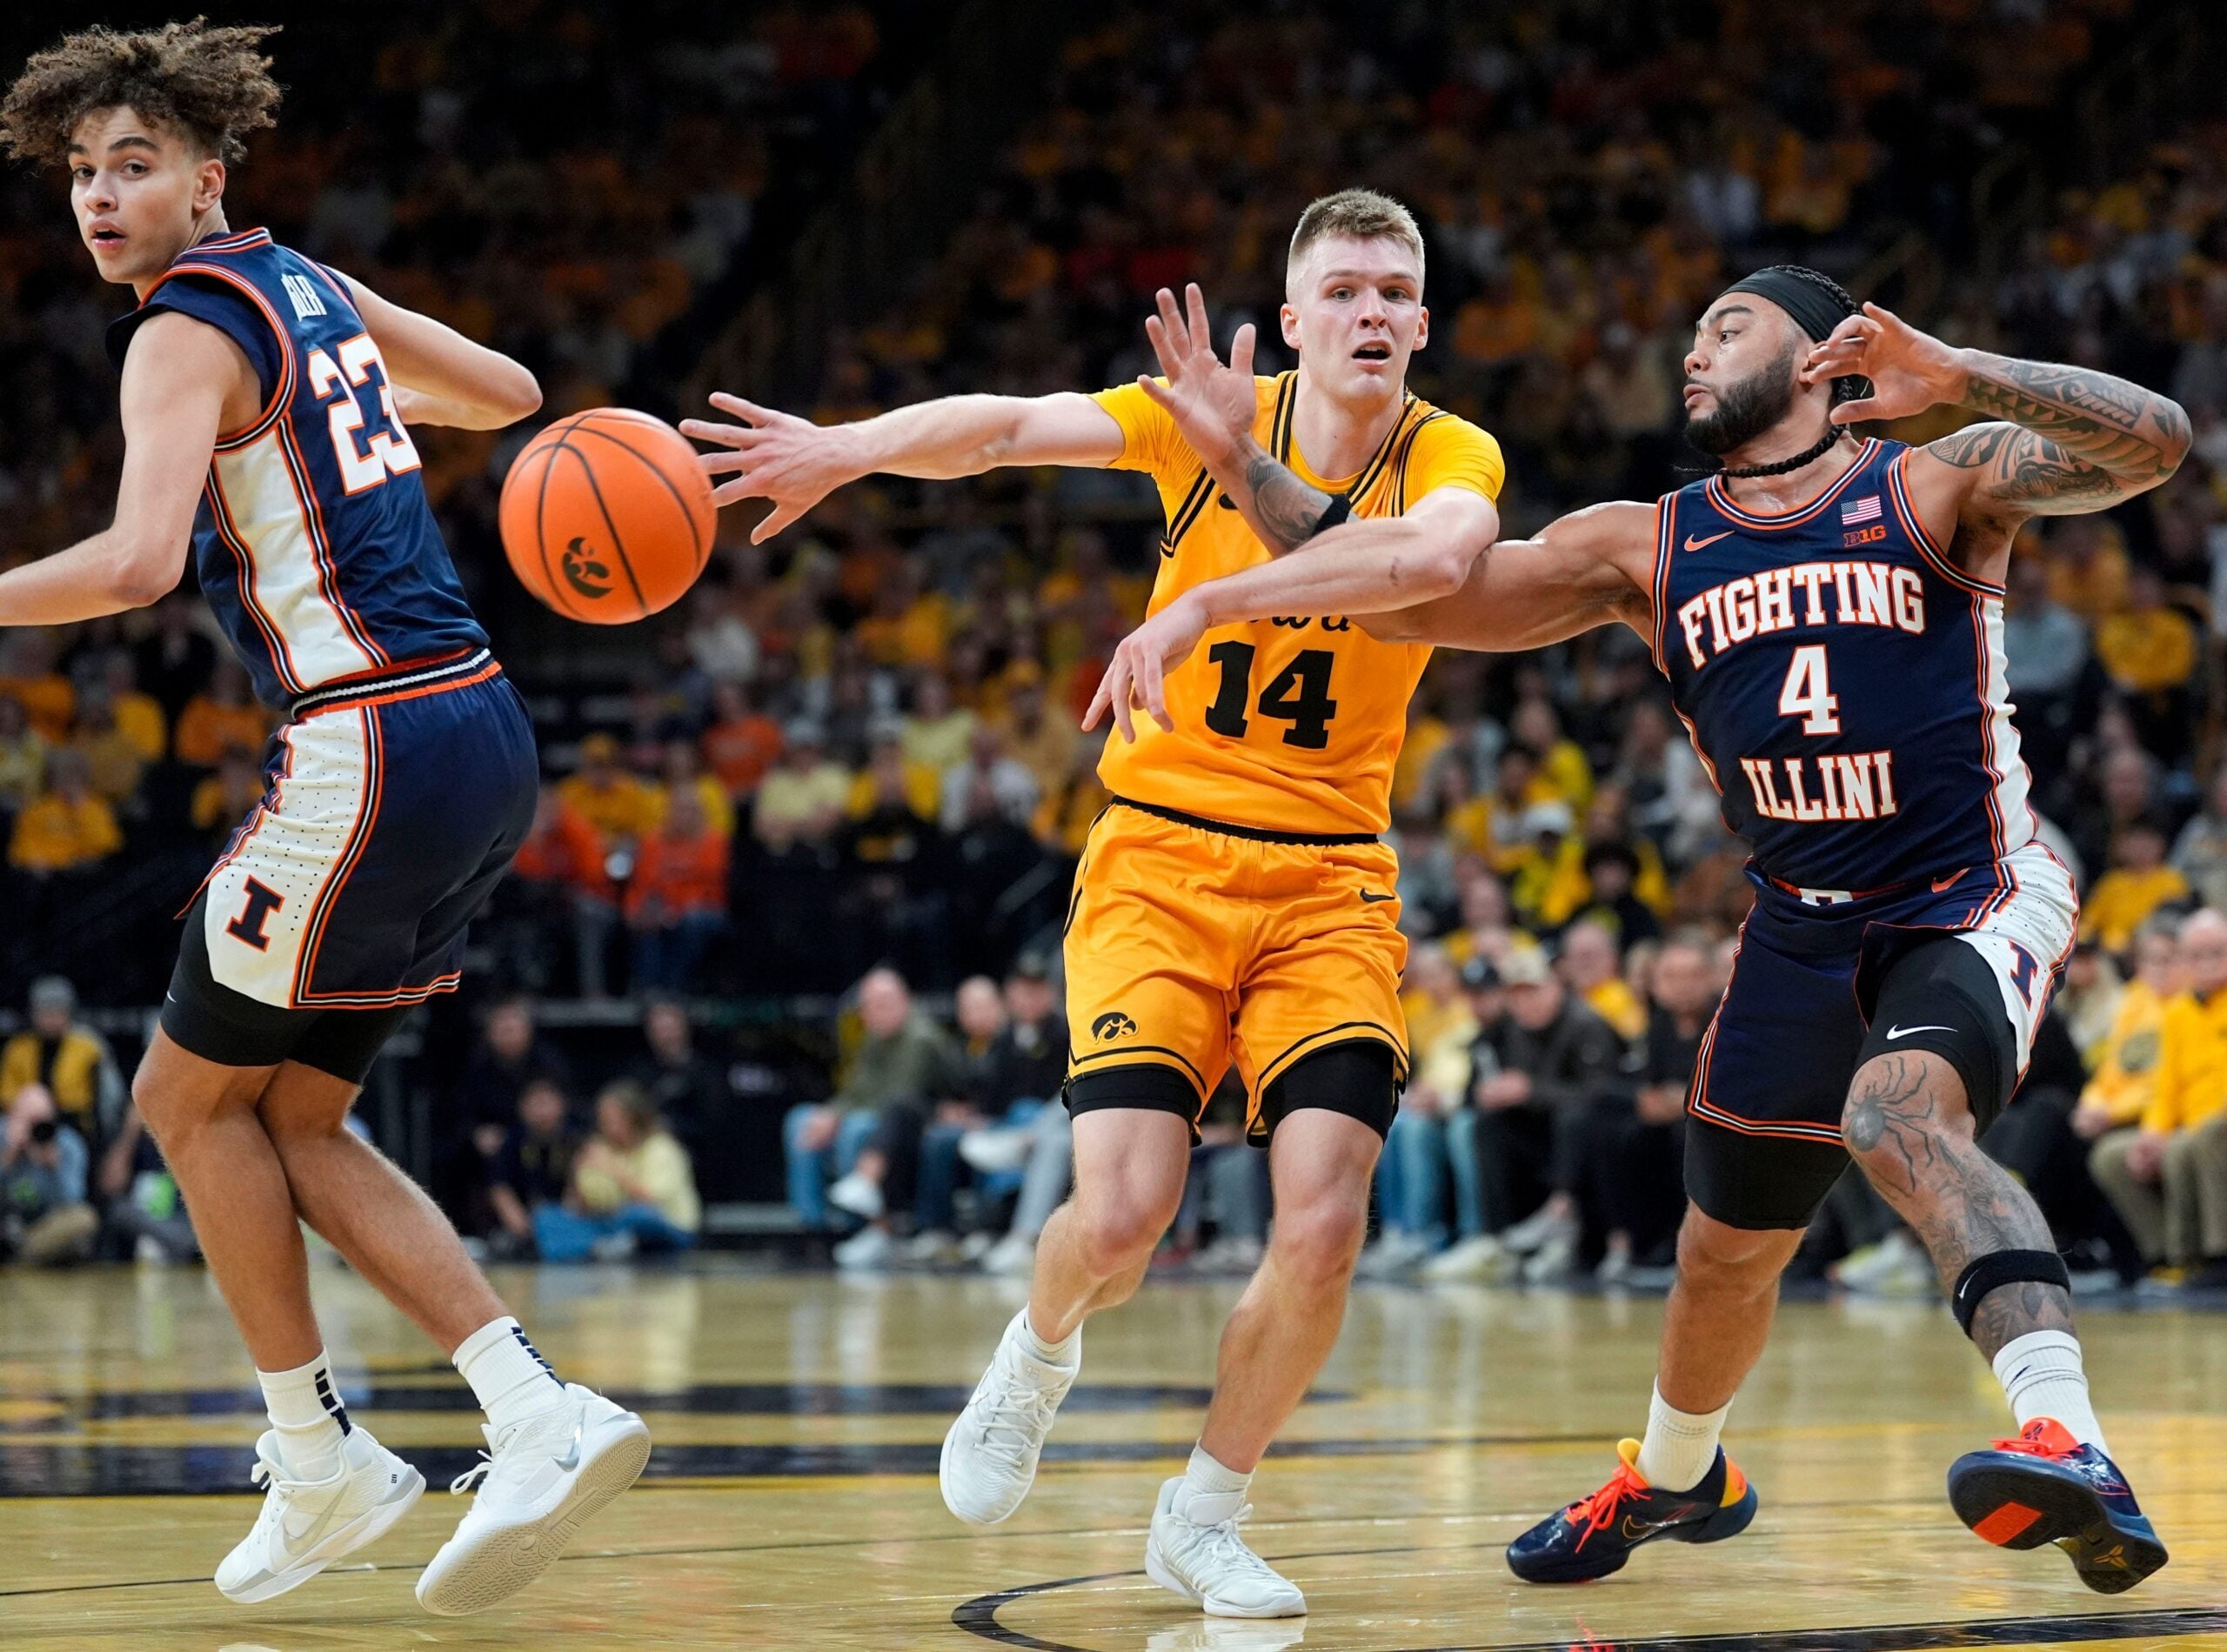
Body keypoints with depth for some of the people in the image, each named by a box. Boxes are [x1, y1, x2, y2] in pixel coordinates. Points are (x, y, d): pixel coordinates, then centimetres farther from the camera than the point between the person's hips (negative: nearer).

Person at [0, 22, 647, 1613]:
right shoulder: (310, 288, 17)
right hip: (482, 733, 9)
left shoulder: (187, 333, -10)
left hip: (375, 749, -9)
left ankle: (318, 1459, 12)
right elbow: (509, 391, 32)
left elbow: (135, 561, -25)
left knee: (192, 1093, 7)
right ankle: (538, 1415, 3)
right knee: (291, 1120, 13)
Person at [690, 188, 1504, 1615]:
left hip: (1331, 885, 1)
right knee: (1121, 1217, -16)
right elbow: (1012, 426, -20)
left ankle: (1202, 1520, 10)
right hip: (1160, 863, -1)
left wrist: (1223, 588, -40)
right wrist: (848, 449, -38)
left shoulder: (1451, 457, -6)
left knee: (1325, 1226, -14)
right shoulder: (1211, 416, -5)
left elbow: (1443, 555, -31)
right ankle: (1040, 1353, 22)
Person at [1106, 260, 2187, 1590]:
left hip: (1975, 900, -6)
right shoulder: (1646, 550, 5)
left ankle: (2071, 1446, -50)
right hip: (1803, 927, 6)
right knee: (1727, 1250, 17)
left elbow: (2154, 444, -21)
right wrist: (1239, 459, -10)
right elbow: (1417, 587, 1)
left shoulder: (1939, 487, -6)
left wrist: (1957, 375, -34)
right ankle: (1677, 1477, 49)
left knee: (1897, 1113, -36)